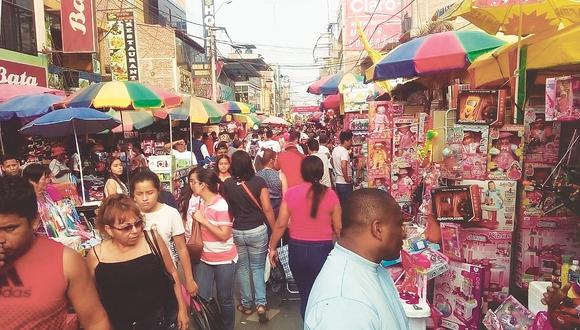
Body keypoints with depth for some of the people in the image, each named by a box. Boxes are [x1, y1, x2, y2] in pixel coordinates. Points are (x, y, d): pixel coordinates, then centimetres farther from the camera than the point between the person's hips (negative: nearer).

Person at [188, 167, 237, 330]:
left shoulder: (221, 205, -20)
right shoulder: (197, 201, 2)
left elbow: (224, 235, -24)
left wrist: (203, 220, -24)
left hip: (224, 260, -5)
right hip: (203, 259, 6)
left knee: (225, 299, 10)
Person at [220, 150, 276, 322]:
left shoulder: (226, 184, -8)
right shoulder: (259, 181, -12)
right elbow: (267, 209, -10)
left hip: (236, 231, 1)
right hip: (257, 230, -1)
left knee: (242, 268, 17)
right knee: (257, 267, 15)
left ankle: (246, 304, 28)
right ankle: (260, 303, 6)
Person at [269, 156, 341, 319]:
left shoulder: (291, 193, -7)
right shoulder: (330, 194, -9)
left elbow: (281, 224, -3)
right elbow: (338, 228, -3)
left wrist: (272, 247, 10)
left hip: (297, 249, 2)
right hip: (322, 249, -1)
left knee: (305, 294, 21)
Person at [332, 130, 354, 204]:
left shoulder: (335, 150, 9)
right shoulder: (344, 151, -18)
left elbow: (333, 164, 22)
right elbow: (343, 166, -32)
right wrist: (346, 178, -21)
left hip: (337, 181, 9)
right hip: (345, 183, -9)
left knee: (340, 203, 16)